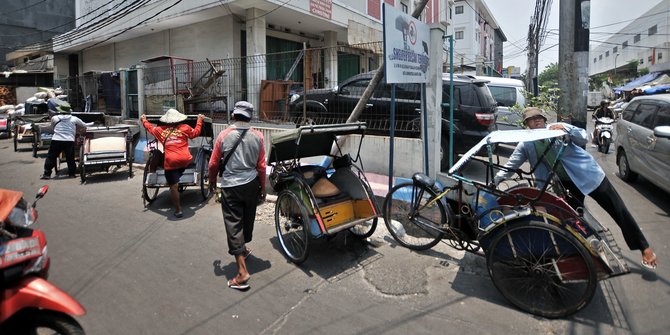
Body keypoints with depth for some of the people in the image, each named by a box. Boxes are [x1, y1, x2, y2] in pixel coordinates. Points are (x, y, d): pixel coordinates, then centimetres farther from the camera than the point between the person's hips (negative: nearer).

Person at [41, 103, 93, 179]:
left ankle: (47, 174, 11)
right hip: (69, 141, 0)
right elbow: (84, 125, 17)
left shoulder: (54, 118, 7)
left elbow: (52, 127, 23)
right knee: (70, 158, 9)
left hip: (56, 140, 0)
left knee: (51, 157, 9)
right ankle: (72, 173, 14)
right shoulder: (74, 119, 5)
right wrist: (92, 123, 36)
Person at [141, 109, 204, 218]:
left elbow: (150, 127, 26)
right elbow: (196, 132, 15)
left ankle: (178, 210, 9)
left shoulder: (161, 130, 9)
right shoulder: (184, 128, 4)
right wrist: (199, 120, 26)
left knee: (174, 186, 5)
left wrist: (144, 120, 46)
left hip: (171, 162, 0)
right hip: (185, 160, 1)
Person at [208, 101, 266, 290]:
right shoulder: (257, 137, -4)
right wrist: (263, 188, 10)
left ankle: (242, 272, -6)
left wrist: (212, 181, 17)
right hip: (251, 184, 3)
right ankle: (243, 248, 46)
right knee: (247, 218, 23)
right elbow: (261, 166, -2)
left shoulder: (224, 135, -7)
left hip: (230, 185, -3)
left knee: (233, 223, -2)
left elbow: (213, 163, -2)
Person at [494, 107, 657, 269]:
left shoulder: (558, 127, -6)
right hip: (567, 184, 2)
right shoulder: (526, 145, -3)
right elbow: (511, 165, -3)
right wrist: (495, 180, -12)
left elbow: (583, 138, -13)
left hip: (587, 175, -2)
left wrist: (566, 129, -30)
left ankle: (644, 248, 16)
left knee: (619, 211, 3)